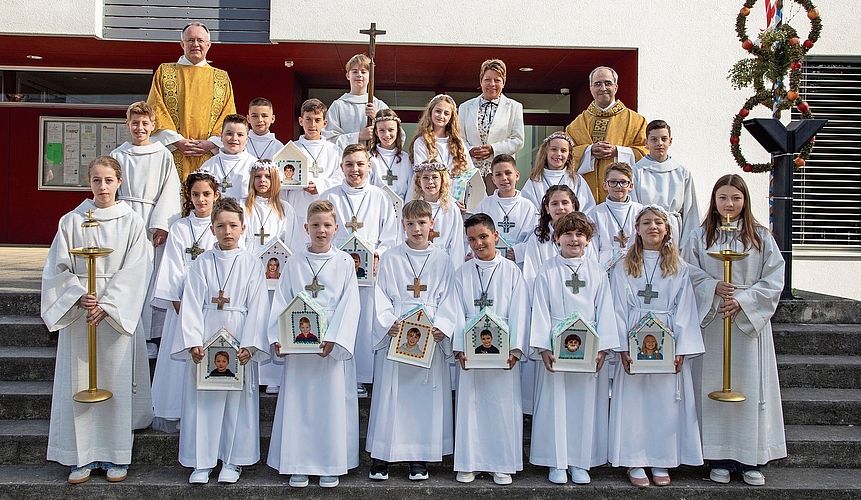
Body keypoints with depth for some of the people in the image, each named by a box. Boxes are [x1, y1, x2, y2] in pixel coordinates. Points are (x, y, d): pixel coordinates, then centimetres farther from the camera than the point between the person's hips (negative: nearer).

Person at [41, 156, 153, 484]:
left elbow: (134, 272, -4)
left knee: (116, 379, 0)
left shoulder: (132, 223, 2)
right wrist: (79, 297, -13)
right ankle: (83, 456, 12)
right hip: (77, 311, 2)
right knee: (79, 381, 2)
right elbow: (59, 268, 3)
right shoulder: (71, 221, 7)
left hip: (118, 312, -1)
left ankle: (116, 456, 11)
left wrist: (106, 305, -14)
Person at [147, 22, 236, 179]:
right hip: (173, 156, -1)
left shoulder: (222, 78, 16)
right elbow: (155, 111, 4)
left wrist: (211, 144, -8)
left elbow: (229, 118, 9)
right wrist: (177, 141, -9)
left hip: (209, 158, 1)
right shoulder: (164, 72, 13)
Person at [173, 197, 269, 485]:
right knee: (202, 399, 4)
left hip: (239, 343, -1)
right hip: (205, 341, 1)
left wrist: (249, 345, -12)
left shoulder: (252, 265, 3)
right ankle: (201, 462, 16)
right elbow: (191, 306, 0)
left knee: (238, 400, 4)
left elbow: (257, 307, -2)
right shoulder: (201, 264, 5)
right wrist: (193, 342, -12)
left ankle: (233, 461, 18)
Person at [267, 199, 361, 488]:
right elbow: (282, 302, 5)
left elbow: (350, 304, -3)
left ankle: (331, 465, 13)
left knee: (333, 403, 2)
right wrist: (277, 337, -7)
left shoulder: (344, 262, 3)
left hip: (333, 345, -1)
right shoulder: (294, 262, 7)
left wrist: (334, 338, -14)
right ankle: (299, 466, 14)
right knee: (298, 404, 4)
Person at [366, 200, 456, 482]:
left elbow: (447, 300, 6)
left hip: (431, 338, 1)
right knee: (390, 394, 0)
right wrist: (388, 323, -15)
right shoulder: (390, 259, 6)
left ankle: (420, 457, 13)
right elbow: (381, 297, 2)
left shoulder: (442, 261, 9)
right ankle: (381, 457, 8)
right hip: (395, 335, -1)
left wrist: (442, 329, -11)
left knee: (426, 395, 3)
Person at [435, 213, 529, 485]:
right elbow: (456, 312, 2)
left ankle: (502, 465, 14)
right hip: (470, 351, 1)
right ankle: (468, 464, 16)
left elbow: (519, 312, -1)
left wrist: (515, 349, -10)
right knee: (470, 404, 5)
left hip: (503, 352, -1)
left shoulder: (512, 271, 3)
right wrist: (459, 348, -9)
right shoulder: (462, 273, 7)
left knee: (503, 405, 2)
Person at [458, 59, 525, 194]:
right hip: (471, 170, 1)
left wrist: (492, 149, -10)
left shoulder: (514, 107, 10)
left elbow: (518, 141, 3)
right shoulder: (465, 107, 15)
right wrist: (470, 150, -10)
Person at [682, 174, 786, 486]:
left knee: (751, 386, 1)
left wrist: (743, 300, -12)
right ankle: (719, 459, 11)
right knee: (714, 385, 2)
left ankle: (750, 460, 12)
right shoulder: (699, 237, 6)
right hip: (712, 322, 0)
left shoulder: (761, 237, 4)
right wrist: (712, 287, -15)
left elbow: (774, 280, -1)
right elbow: (688, 274, 2)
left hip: (750, 322, 0)